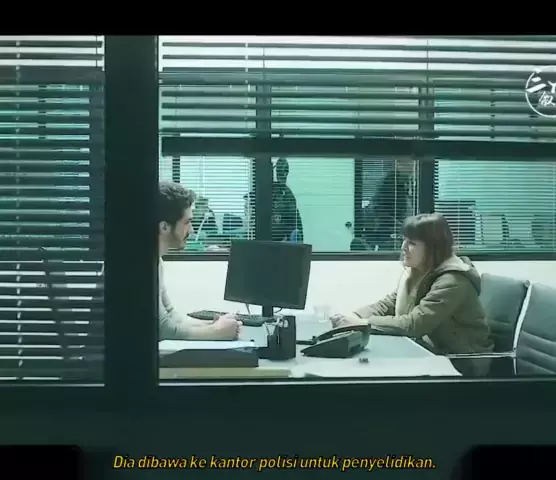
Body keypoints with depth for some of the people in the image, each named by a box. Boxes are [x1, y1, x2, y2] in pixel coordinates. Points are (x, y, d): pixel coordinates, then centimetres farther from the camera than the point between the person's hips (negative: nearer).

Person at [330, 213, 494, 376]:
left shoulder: (452, 281, -25)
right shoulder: (416, 272, 3)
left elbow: (414, 324, -30)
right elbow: (387, 304, 4)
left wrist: (363, 323, -26)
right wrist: (353, 317, -14)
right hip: (433, 351, 7)